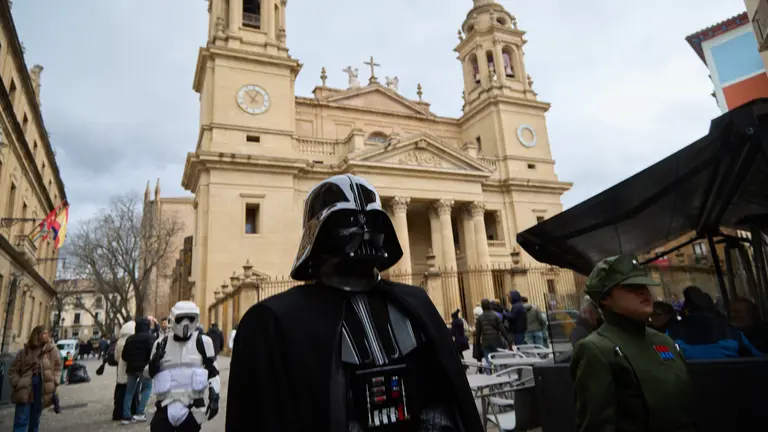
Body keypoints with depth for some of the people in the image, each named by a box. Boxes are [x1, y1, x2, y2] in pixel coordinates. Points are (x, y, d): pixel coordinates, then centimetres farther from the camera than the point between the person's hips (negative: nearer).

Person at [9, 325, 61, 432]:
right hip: (25, 390, -1)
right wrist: (17, 384, -7)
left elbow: (57, 367, 9)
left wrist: (54, 382, -1)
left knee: (35, 420, 13)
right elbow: (13, 371, 7)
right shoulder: (24, 352, 1)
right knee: (21, 420, -4)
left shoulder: (52, 350, 2)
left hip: (42, 390, 1)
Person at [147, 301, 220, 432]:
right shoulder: (162, 343, 4)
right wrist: (153, 363, -8)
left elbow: (213, 372, 4)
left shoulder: (202, 342, -2)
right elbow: (149, 373, 14)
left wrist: (214, 398, -5)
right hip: (166, 406, 2)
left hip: (192, 407, -1)